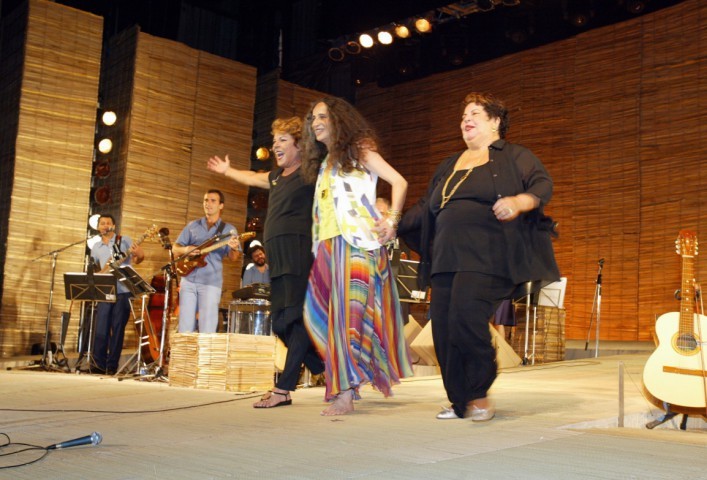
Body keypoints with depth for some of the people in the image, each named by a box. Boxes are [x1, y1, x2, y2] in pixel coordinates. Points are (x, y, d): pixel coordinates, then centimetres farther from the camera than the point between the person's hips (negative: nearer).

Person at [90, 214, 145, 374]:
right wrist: (104, 269, -2)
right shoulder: (96, 248, 16)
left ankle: (112, 365, 4)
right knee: (101, 329, -2)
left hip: (123, 290, -3)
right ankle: (99, 364, 5)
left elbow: (139, 258, 2)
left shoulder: (124, 240, 5)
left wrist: (138, 254, -20)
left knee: (118, 328, -1)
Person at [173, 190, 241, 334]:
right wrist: (185, 250, -10)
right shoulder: (192, 225, 12)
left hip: (211, 282, -2)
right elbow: (175, 248, 13)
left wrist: (234, 248, -26)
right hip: (188, 280, 2)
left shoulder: (228, 229, 6)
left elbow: (233, 257, -2)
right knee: (185, 328, 3)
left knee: (207, 331, -6)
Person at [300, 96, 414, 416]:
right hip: (329, 245, 8)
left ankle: (345, 393, -14)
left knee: (349, 309, -13)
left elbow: (399, 182, -4)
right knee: (320, 311, -1)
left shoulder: (358, 151, 4)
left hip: (357, 242, -7)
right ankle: (345, 382, 8)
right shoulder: (323, 164, 25)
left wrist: (392, 220, -14)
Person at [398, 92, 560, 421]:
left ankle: (479, 397, -5)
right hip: (447, 259, 7)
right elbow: (425, 208, 27)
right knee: (443, 329, -1)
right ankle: (460, 401, 13)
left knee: (467, 317, -23)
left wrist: (519, 202, -24)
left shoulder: (514, 156, 9)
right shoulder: (448, 166, 27)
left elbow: (543, 185, -5)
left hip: (487, 260, -7)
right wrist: (395, 223, 15)